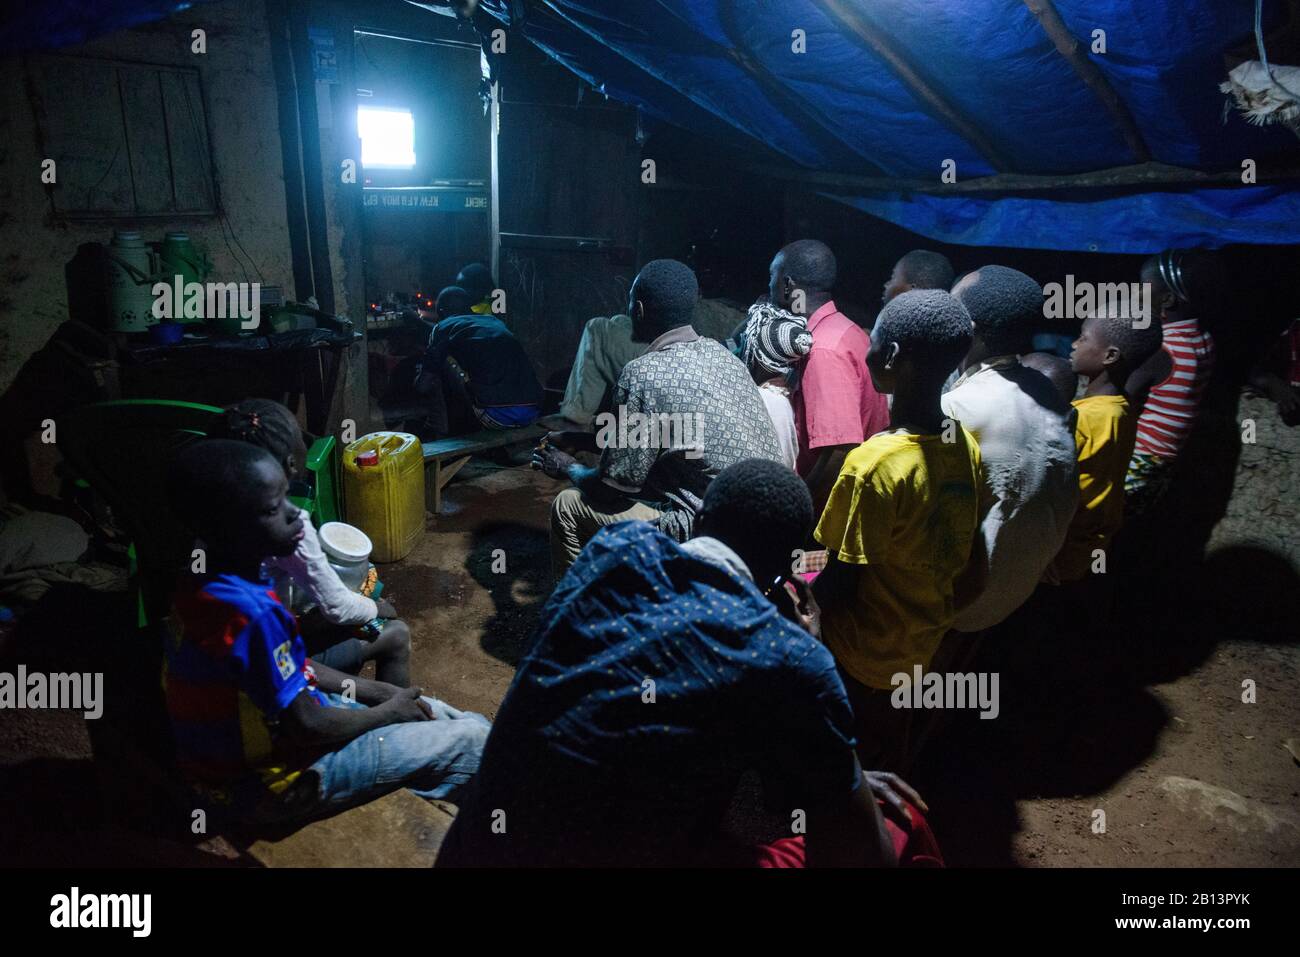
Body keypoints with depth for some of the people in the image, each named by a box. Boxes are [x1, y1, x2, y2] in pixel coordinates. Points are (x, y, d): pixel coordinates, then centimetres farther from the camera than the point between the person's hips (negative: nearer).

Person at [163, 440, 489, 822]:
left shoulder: (210, 583, -2)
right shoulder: (250, 612, -33)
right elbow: (306, 726, -25)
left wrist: (381, 691, 3)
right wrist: (389, 711, -8)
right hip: (272, 776, -9)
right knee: (472, 740, -5)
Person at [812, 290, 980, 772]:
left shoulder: (875, 464, -32)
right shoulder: (966, 446, -9)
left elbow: (841, 582, -24)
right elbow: (952, 548, 4)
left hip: (862, 645, -7)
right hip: (924, 640, 7)